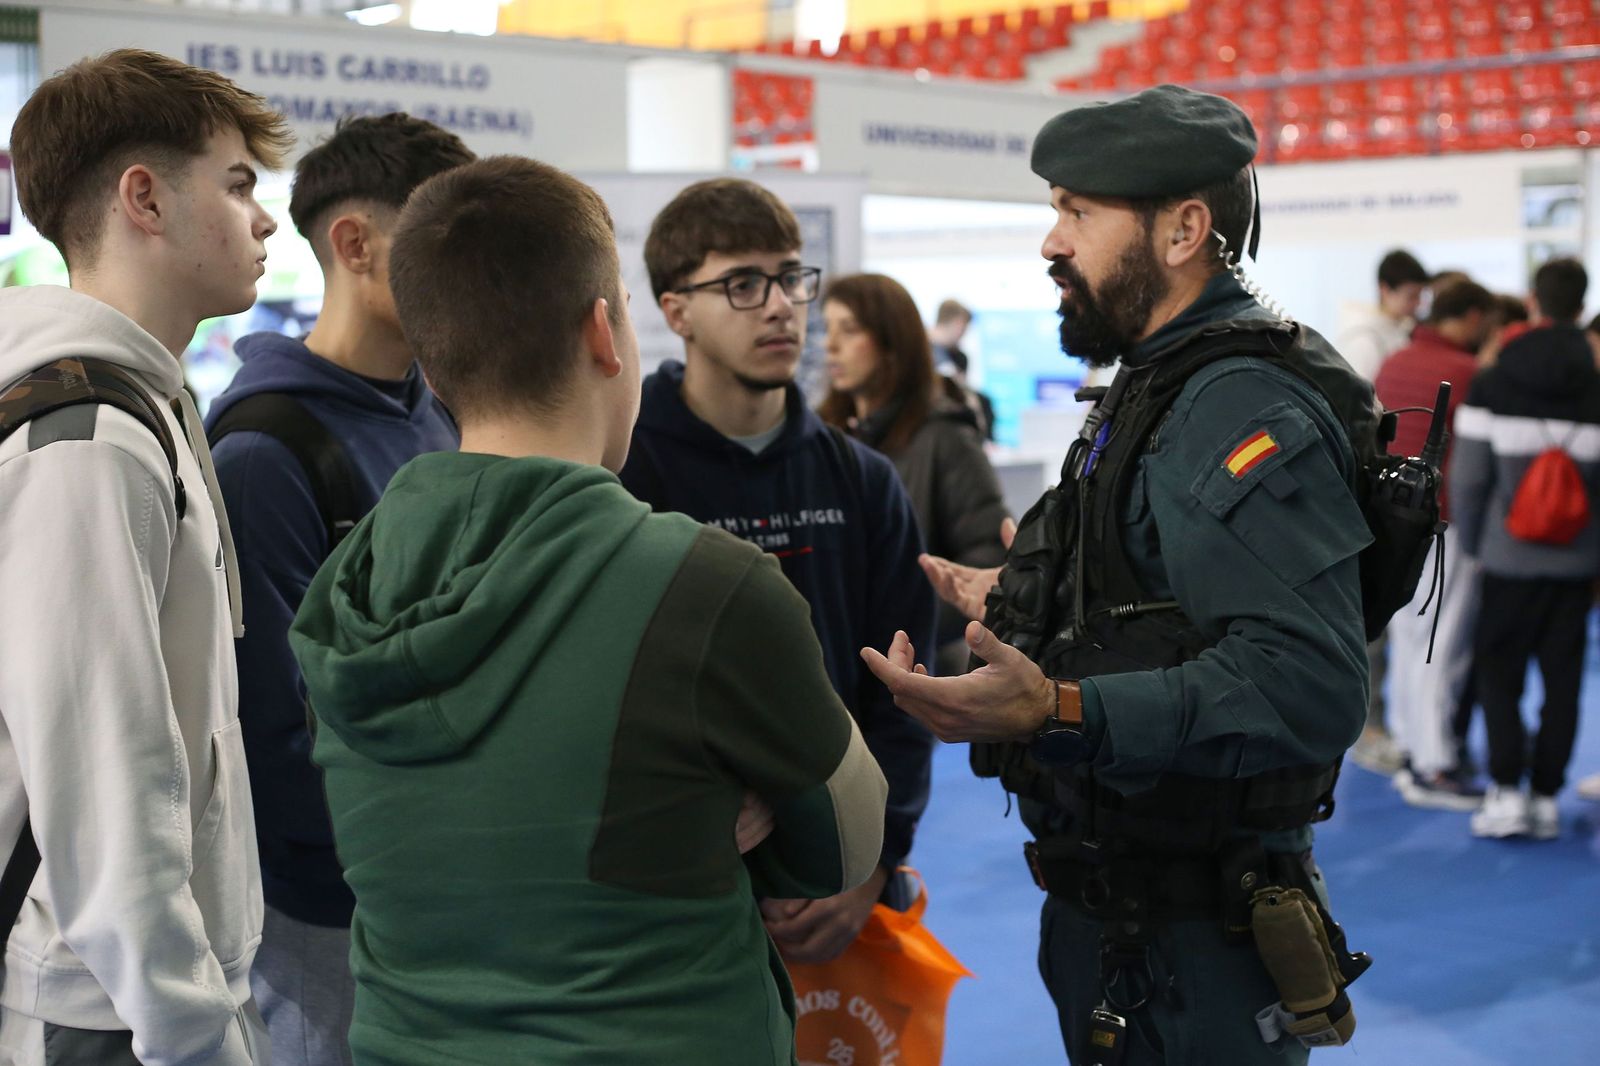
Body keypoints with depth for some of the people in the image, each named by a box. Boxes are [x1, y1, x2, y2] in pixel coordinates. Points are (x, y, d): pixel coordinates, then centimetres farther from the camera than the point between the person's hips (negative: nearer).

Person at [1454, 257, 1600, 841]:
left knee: (1497, 669, 9)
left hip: (1510, 557, -1)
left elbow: (1467, 478, -5)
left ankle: (1507, 792, 0)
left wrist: (1471, 545, 8)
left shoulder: (1492, 385, -6)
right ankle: (1546, 796, 12)